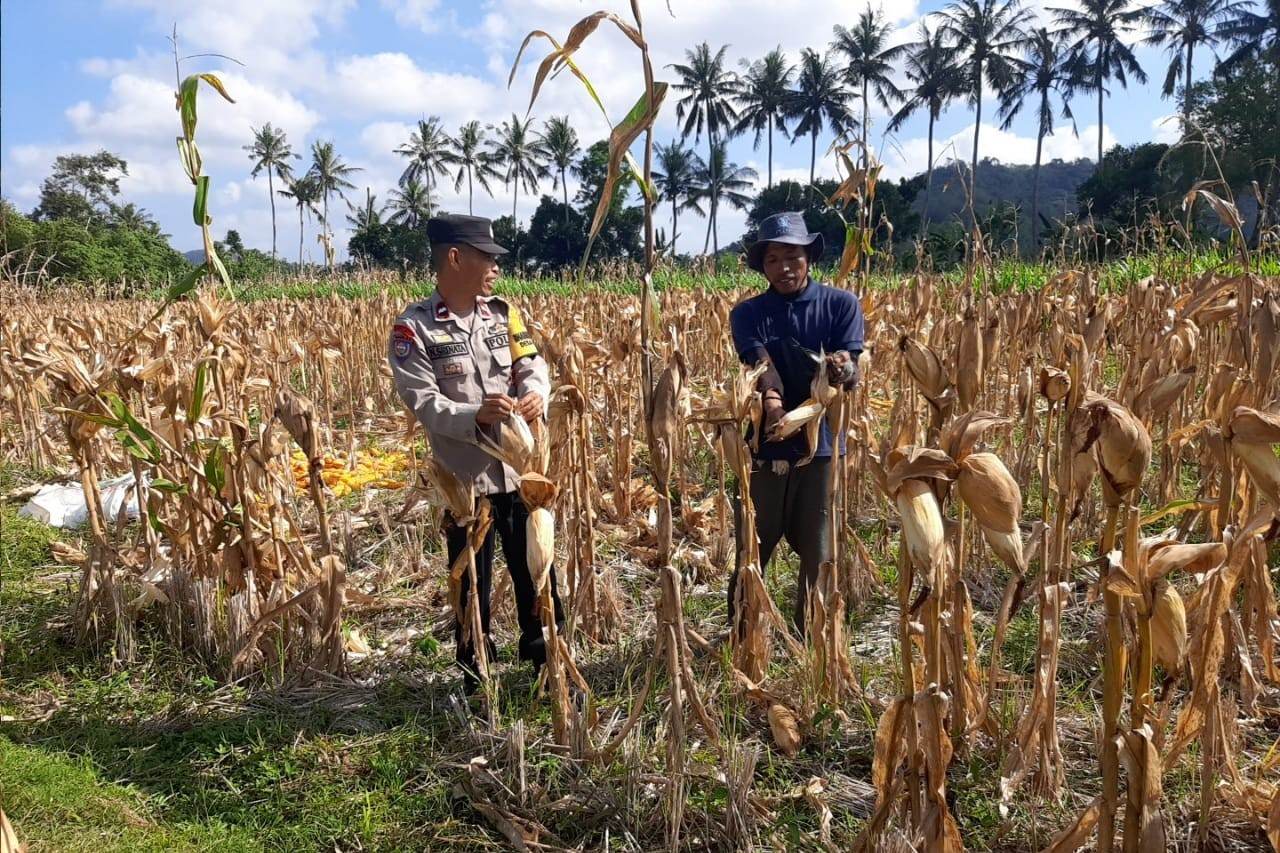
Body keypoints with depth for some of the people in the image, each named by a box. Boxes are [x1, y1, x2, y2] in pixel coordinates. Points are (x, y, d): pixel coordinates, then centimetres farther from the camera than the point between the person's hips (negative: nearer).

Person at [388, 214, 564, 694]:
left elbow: (532, 366, 0)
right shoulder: (413, 329, -9)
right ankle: (476, 682, 29)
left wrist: (536, 395, -23)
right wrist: (475, 416, -33)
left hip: (519, 471, 4)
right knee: (472, 587, 11)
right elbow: (423, 402, -17)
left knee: (537, 573, 16)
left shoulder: (504, 314, 7)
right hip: (463, 480, -4)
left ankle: (549, 668, 35)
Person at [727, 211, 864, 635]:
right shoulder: (747, 314, 3)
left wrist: (841, 369, -33)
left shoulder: (841, 304, 3)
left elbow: (851, 371, -8)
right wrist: (771, 400, -36)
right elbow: (759, 361, -15)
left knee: (818, 553, 8)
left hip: (821, 441, 0)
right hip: (764, 445, 0)